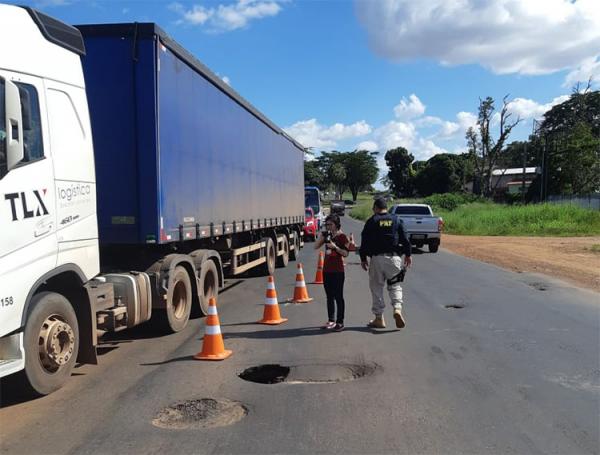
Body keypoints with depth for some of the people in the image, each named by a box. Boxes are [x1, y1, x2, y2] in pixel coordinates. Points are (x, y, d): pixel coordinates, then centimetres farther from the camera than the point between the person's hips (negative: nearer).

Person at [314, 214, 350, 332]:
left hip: (338, 270, -6)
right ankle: (331, 321, 18)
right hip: (326, 270, 6)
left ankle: (340, 322, 2)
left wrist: (335, 247, -21)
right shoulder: (327, 235, 11)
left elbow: (345, 253, -10)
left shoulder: (342, 236, -6)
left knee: (338, 296, -2)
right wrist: (322, 236, -6)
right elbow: (316, 247, 4)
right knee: (329, 296, 11)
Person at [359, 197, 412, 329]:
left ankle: (379, 319, 10)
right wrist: (408, 255, 16)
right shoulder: (396, 220, 7)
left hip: (377, 258, -2)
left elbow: (364, 241, 0)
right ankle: (398, 308, -13)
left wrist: (363, 258, 8)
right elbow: (404, 239, 7)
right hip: (394, 257, 2)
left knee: (376, 287, 7)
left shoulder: (371, 221, 2)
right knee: (395, 285, 12)